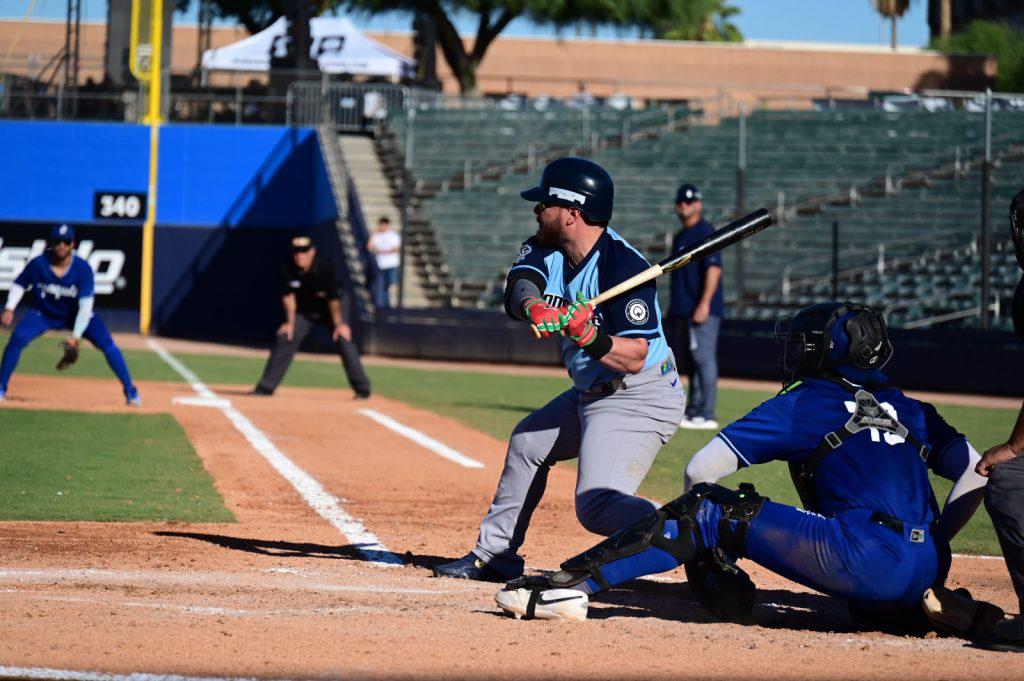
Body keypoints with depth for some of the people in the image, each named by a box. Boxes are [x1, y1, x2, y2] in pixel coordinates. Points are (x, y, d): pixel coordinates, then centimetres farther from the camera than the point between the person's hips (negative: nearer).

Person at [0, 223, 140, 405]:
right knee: (17, 338, -23)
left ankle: (130, 390, -4)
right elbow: (19, 285, -6)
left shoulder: (83, 269, -25)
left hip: (76, 315, -1)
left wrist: (76, 336, -33)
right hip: (44, 314, 1)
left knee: (107, 344, -17)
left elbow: (86, 306, -26)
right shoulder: (38, 264, -22)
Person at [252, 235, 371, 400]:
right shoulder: (288, 269, -21)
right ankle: (266, 387, 3)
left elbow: (333, 299, -25)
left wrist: (338, 324, -26)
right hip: (304, 312, 3)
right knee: (284, 340, -6)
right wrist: (290, 322, -10)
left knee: (344, 340, -17)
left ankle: (362, 389, -11)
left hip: (328, 312, -3)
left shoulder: (324, 268, -29)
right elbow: (288, 296, -10)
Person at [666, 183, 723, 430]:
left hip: (702, 310, -10)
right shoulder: (680, 236, 20)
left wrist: (704, 303, -25)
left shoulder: (705, 231, -9)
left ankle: (706, 415, -12)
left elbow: (714, 268, -19)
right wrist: (672, 307, 24)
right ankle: (693, 412, 16)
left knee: (703, 358, -11)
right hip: (683, 310, 10)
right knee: (690, 362, 11)